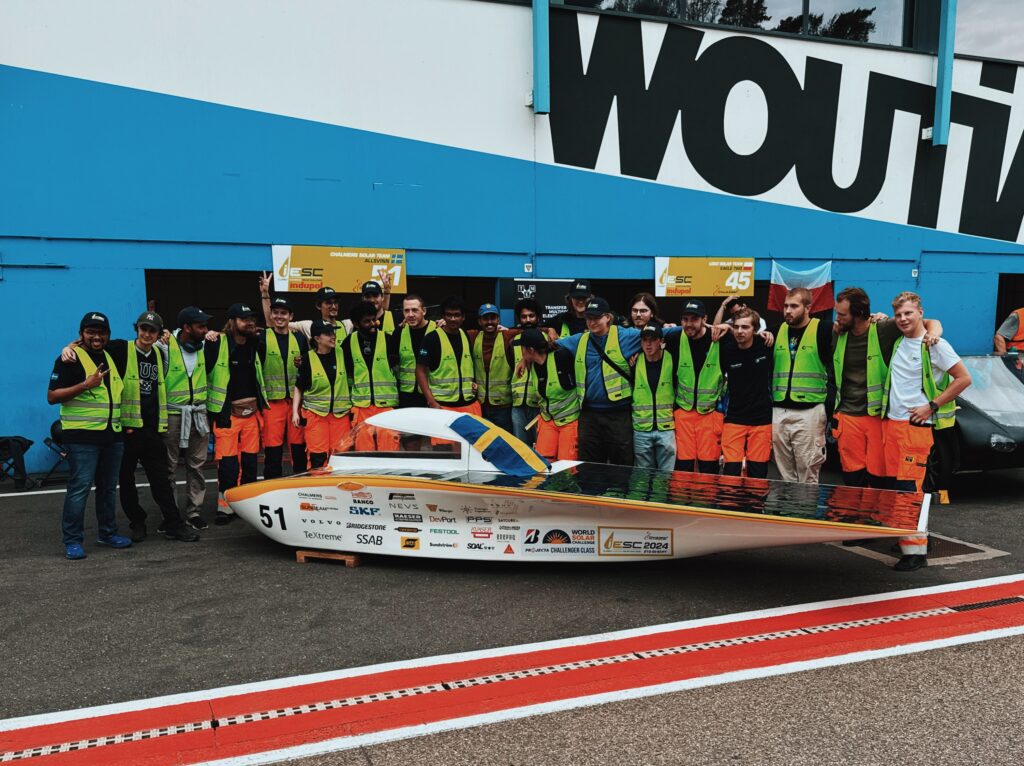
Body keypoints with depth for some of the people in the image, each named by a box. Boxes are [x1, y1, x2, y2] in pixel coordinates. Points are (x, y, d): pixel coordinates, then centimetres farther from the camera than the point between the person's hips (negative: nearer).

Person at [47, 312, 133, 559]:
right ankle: (72, 541, 1)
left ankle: (108, 533, 24)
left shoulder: (112, 357, 15)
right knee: (80, 487, -7)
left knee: (108, 487, 13)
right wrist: (85, 385, -22)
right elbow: (52, 397, -11)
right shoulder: (70, 359, -6)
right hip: (83, 436, -7)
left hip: (112, 434, 7)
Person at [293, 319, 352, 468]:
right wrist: (295, 411, -3)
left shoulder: (341, 354, 3)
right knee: (318, 455, -5)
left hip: (340, 412, 2)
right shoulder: (308, 359, -3)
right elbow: (298, 388, 5)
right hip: (316, 412, -2)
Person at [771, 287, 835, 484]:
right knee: (785, 474, 10)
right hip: (779, 412, 5)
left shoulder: (823, 330, -4)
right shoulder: (778, 331, 11)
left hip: (809, 412, -5)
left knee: (808, 474, -1)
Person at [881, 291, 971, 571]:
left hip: (915, 424, -7)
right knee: (896, 484, 9)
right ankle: (906, 538, 21)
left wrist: (932, 406, -11)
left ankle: (916, 550, -5)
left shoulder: (934, 345, -7)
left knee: (910, 487, -10)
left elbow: (963, 379, -7)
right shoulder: (898, 342, 11)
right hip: (891, 421, 7)